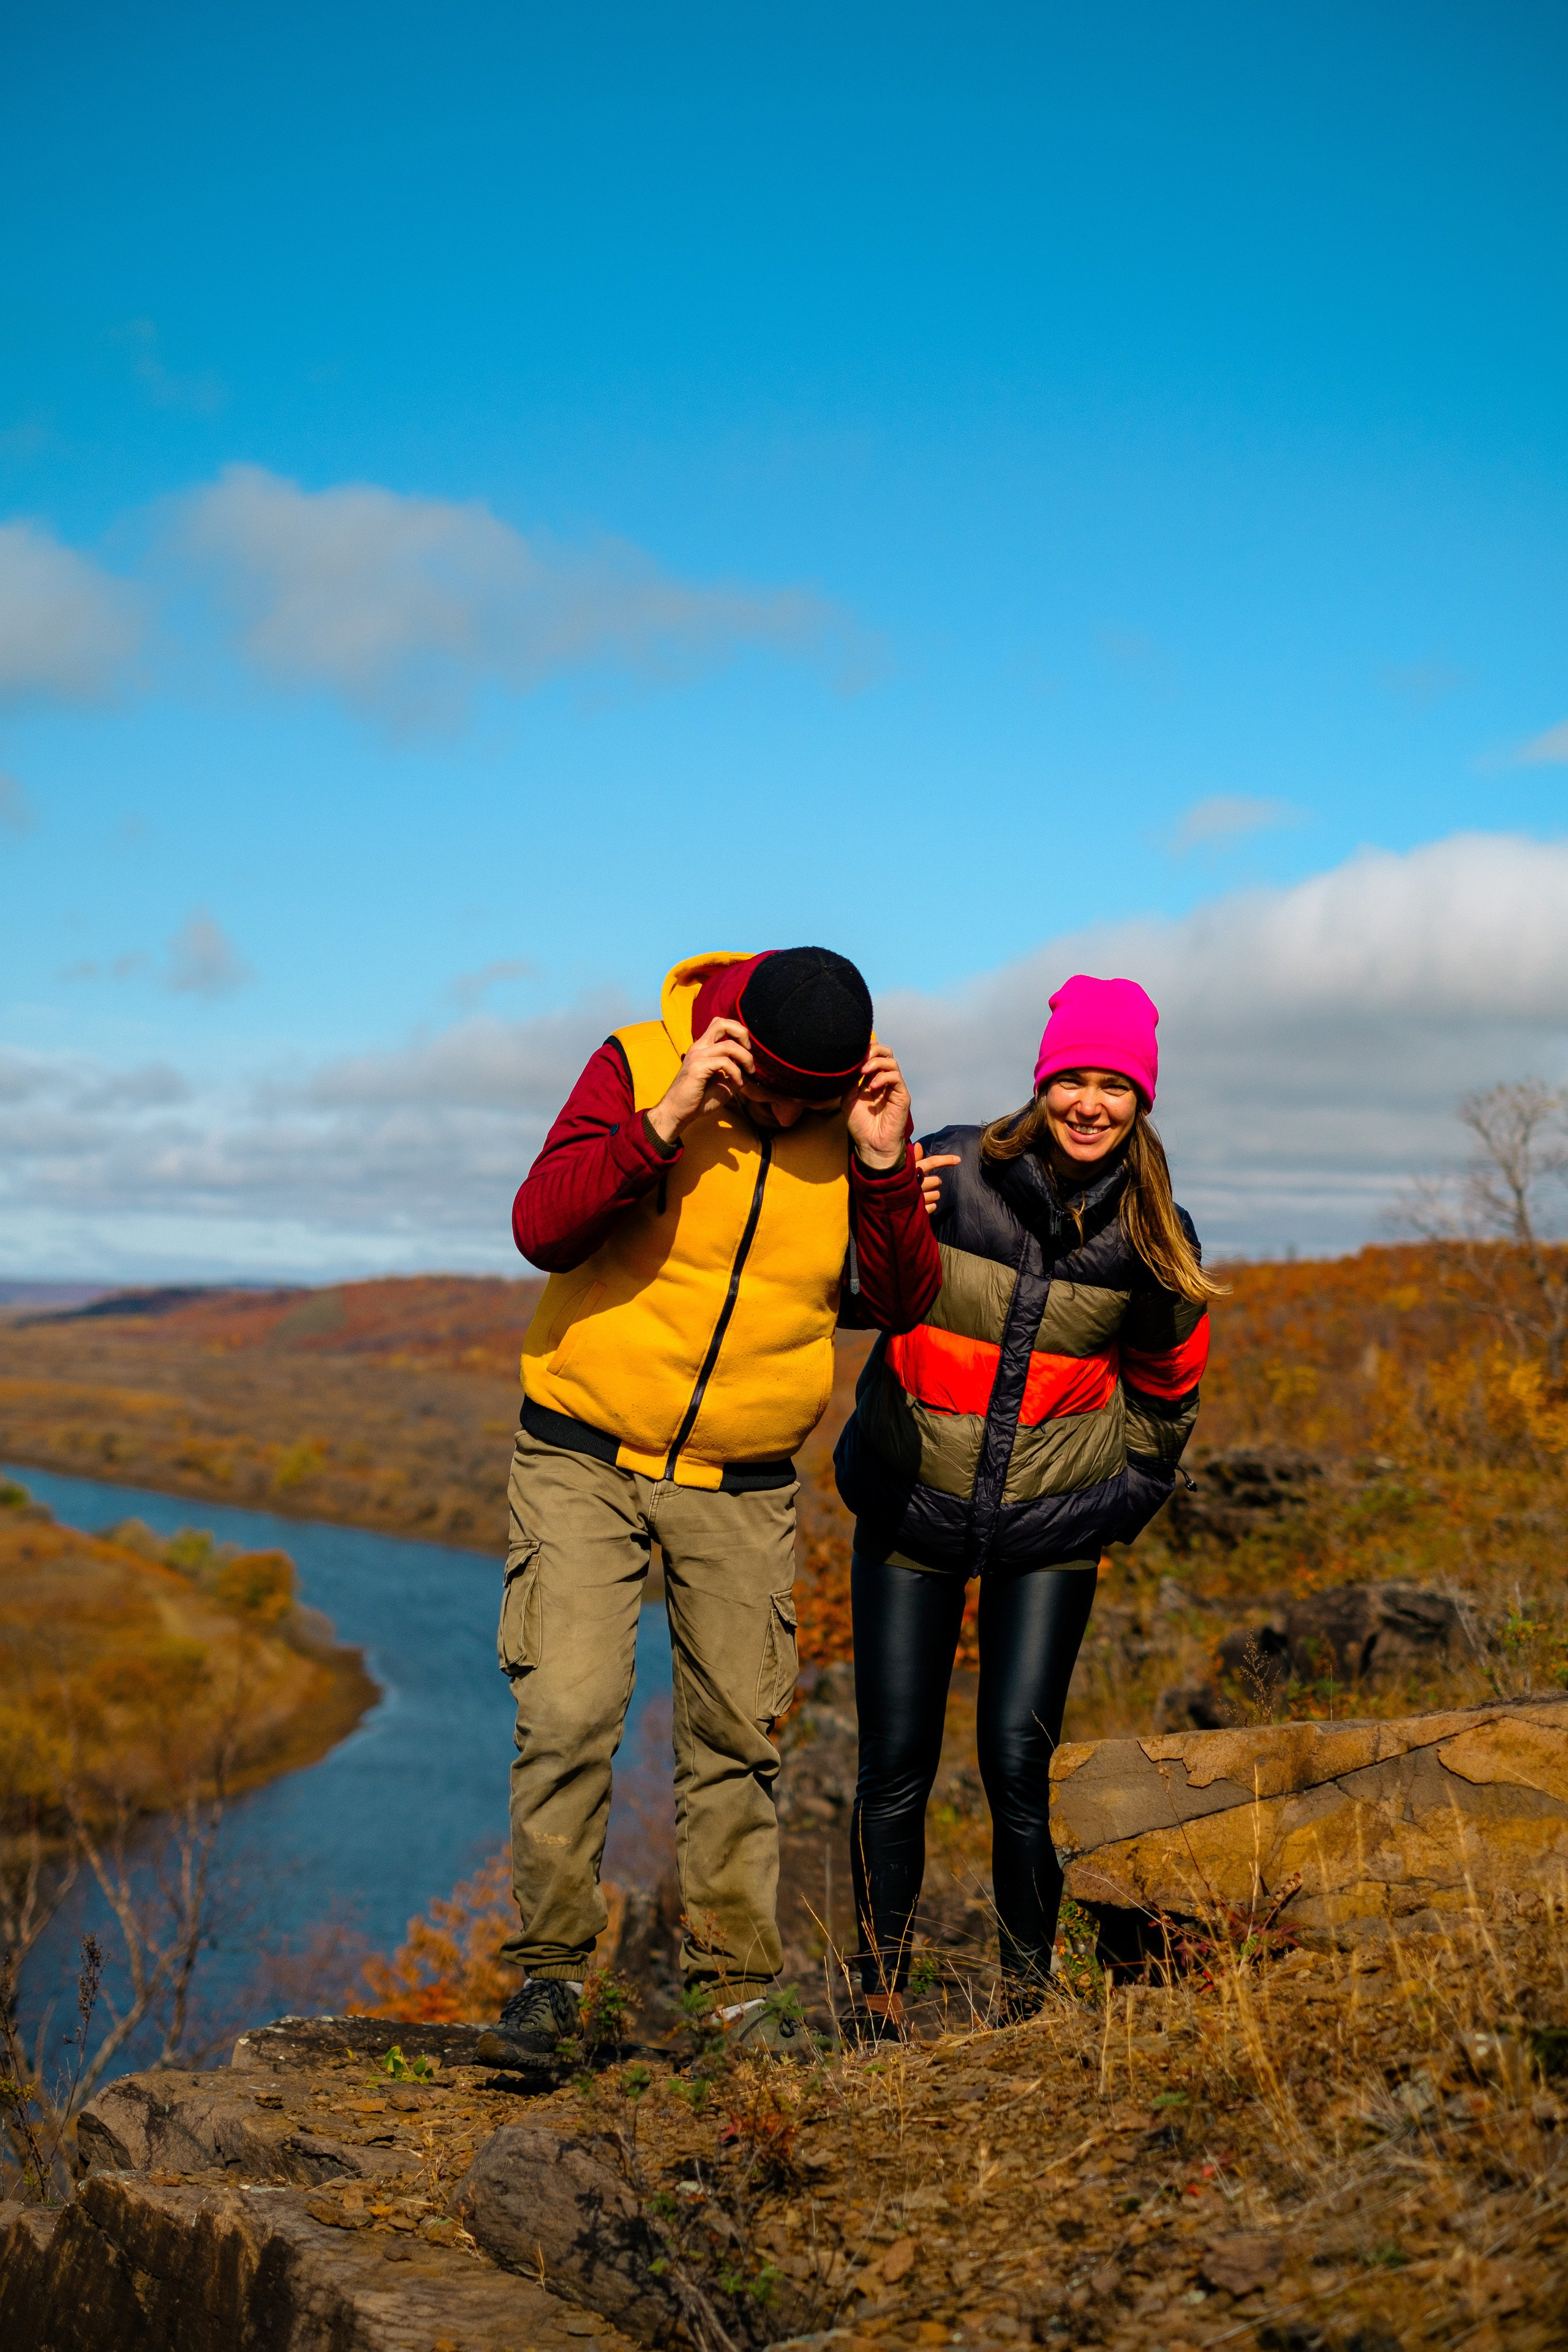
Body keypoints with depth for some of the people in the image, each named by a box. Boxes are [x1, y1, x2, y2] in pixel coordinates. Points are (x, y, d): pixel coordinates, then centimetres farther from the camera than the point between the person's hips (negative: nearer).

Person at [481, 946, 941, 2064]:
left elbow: (903, 1303, -3)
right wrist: (666, 1121, -32)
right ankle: (551, 1973, 4)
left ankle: (741, 1983, 20)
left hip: (745, 1485, 3)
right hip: (586, 1458, -2)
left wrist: (885, 1168, -17)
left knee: (737, 1736, 7)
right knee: (568, 1713, -11)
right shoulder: (638, 1067, -12)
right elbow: (541, 1228, -21)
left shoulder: (861, 1118, -3)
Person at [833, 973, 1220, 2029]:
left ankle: (1029, 1992, 11)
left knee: (1018, 1765, -7)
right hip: (912, 1507, 0)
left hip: (1053, 1527, 0)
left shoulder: (1154, 1236, -4)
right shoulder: (950, 1171, -11)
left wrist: (1131, 1497, 17)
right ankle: (883, 1992, 17)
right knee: (897, 1768, 0)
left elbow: (1168, 1381, 12)